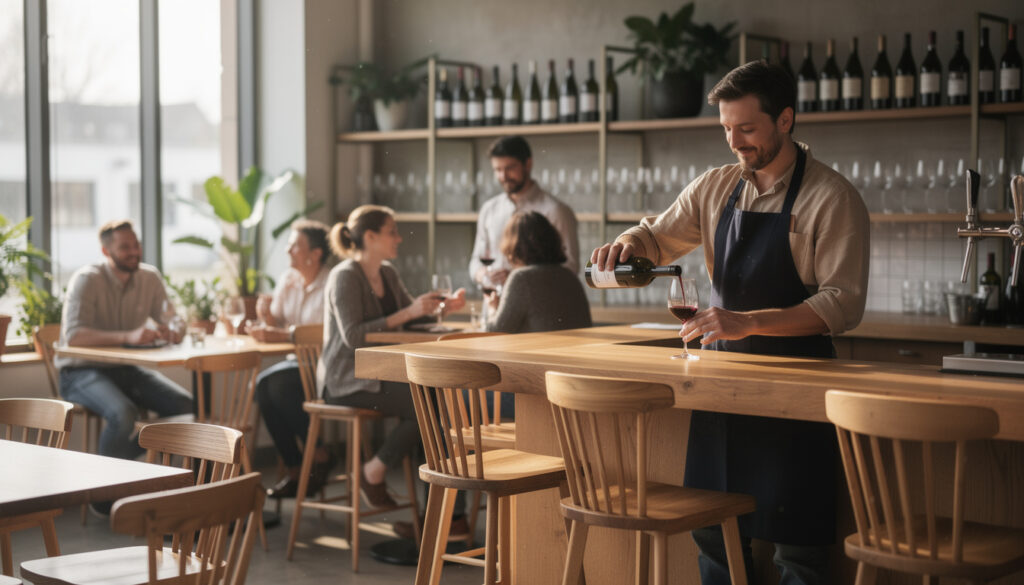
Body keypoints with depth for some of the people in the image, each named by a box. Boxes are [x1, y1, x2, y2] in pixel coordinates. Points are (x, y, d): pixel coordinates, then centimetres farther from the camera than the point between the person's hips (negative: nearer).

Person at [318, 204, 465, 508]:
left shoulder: (388, 274, 14)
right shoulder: (345, 277, -12)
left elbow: (413, 314, 19)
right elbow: (353, 337, -22)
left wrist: (444, 305, -1)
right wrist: (407, 313, -24)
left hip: (380, 372, 8)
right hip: (346, 380, -8)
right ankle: (374, 472, -5)